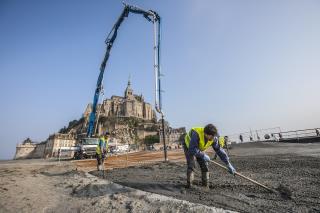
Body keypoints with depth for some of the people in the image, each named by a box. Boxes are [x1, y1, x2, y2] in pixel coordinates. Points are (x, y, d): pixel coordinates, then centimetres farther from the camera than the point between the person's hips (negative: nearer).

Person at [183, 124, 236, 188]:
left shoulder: (213, 138, -24)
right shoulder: (196, 134, -43)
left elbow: (219, 150, -16)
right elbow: (192, 149, -42)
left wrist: (228, 164, -15)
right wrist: (203, 155, -38)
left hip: (200, 148, 5)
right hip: (188, 146, -5)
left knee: (204, 165, -3)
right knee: (191, 165, -16)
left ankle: (206, 186, 10)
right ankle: (189, 185, -3)